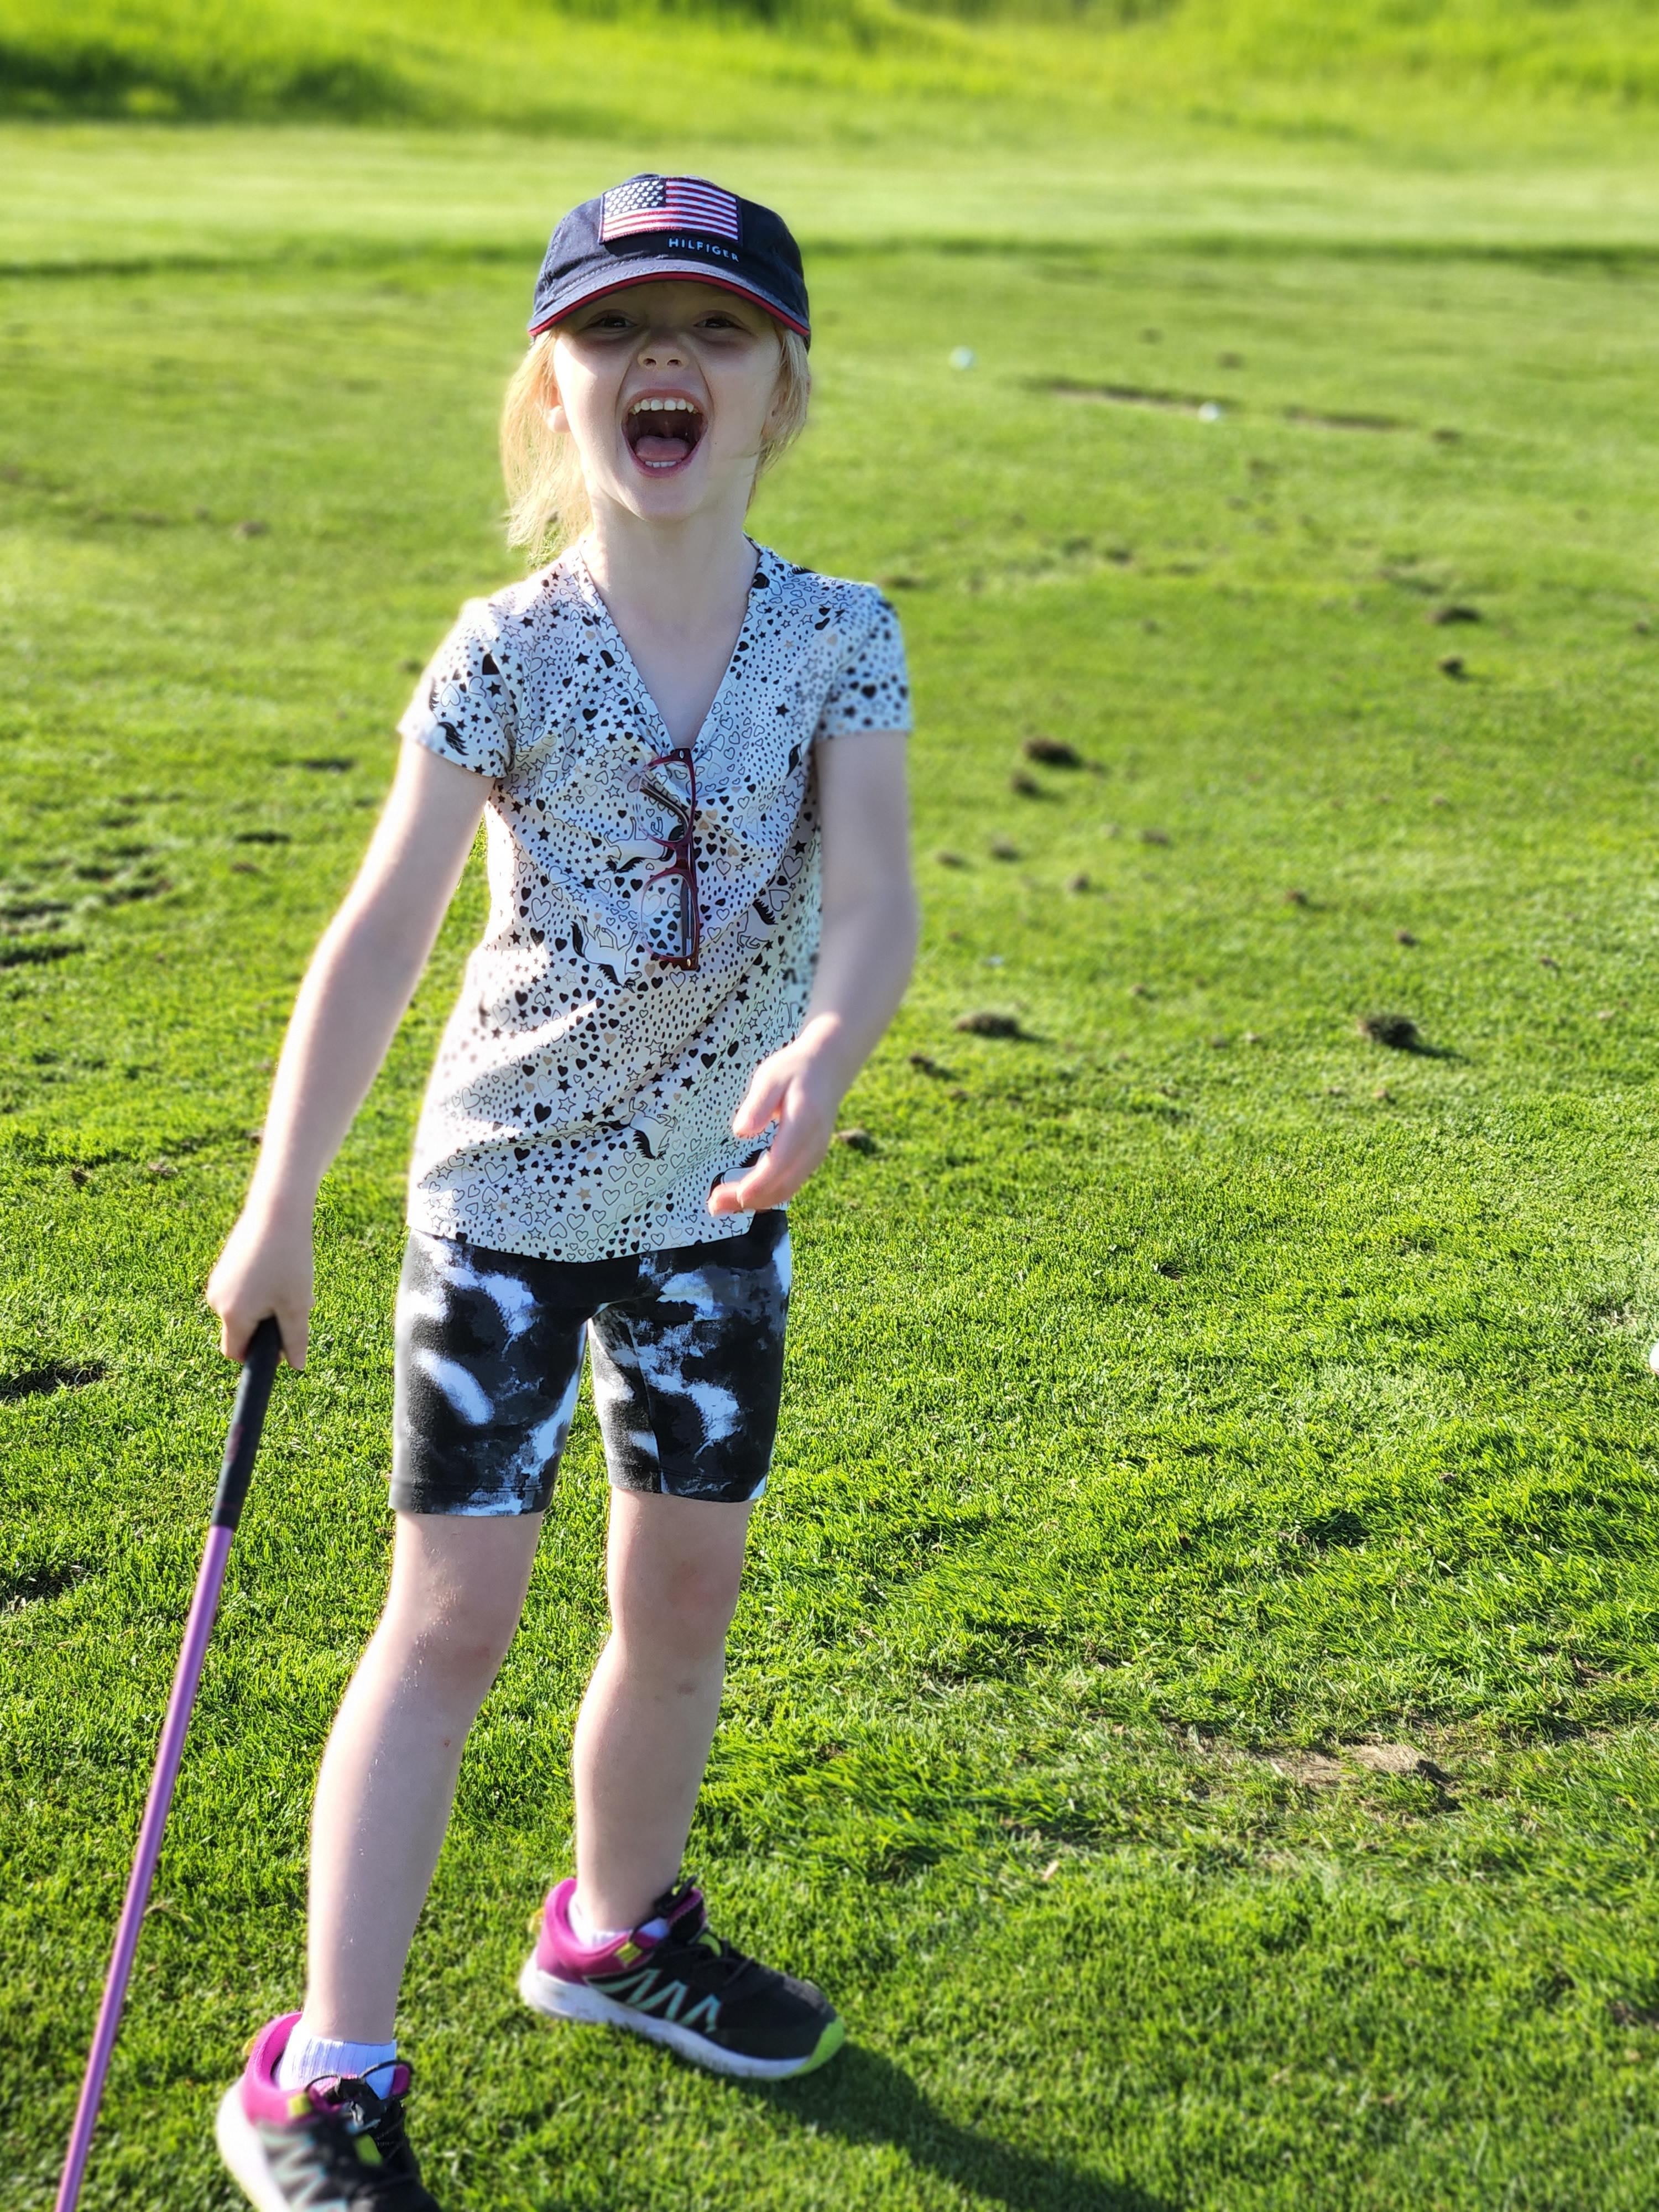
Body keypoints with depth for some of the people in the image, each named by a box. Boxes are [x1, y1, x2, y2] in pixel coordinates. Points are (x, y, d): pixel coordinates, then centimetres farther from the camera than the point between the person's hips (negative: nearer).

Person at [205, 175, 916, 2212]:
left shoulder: (838, 639, -6)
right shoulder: (510, 653, -12)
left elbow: (874, 901, -18)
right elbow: (377, 937, -10)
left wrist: (820, 1056, -40)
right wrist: (277, 1210, -7)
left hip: (716, 1194, 3)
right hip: (506, 1192, -3)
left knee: (686, 1589, 15)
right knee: (454, 1613, -4)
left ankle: (618, 1930, 40)